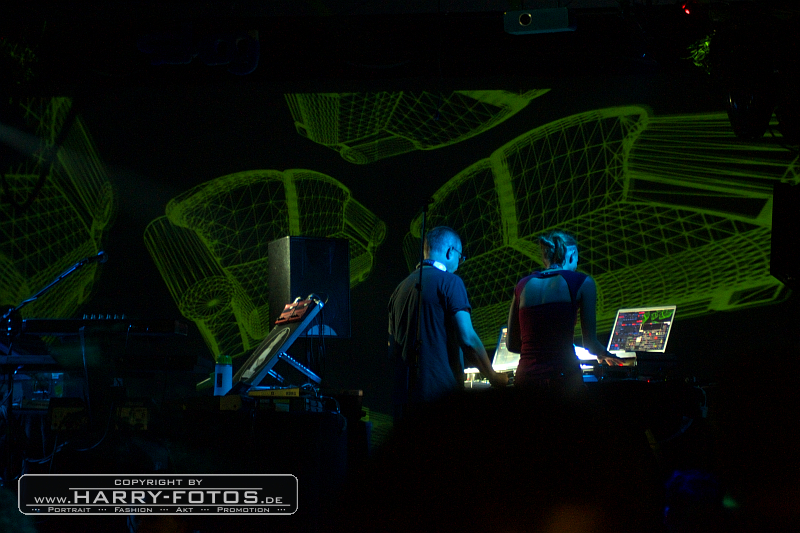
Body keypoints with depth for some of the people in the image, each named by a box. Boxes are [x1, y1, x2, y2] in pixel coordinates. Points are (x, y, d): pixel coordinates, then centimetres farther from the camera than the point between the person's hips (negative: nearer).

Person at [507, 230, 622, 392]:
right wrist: (603, 355, 28)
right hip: (562, 376, -4)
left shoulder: (523, 285, 16)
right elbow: (590, 343, 5)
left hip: (526, 379, 4)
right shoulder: (582, 282, 5)